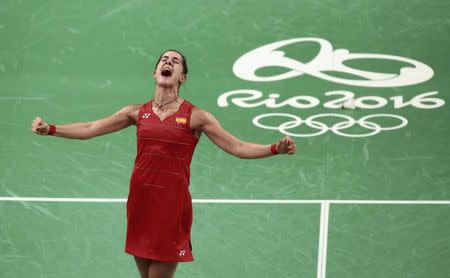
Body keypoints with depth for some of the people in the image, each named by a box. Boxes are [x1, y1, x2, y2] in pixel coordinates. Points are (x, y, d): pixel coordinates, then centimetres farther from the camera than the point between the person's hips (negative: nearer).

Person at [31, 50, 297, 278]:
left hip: (172, 205, -3)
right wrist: (50, 129, 0)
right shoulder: (138, 112, 7)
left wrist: (276, 148, -20)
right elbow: (90, 129, 9)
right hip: (140, 201, 4)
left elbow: (237, 147, -6)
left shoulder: (195, 116, -3)